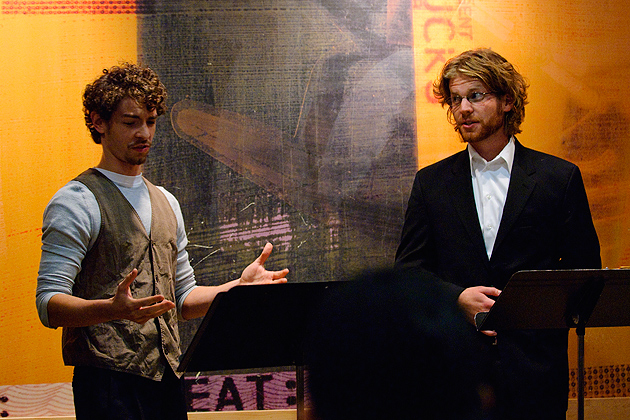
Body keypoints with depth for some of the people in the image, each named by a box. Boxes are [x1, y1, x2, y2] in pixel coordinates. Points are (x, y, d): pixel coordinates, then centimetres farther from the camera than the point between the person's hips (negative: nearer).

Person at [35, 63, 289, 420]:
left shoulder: (166, 203, 18)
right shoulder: (77, 203, -6)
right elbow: (50, 304, -14)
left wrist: (240, 286, 5)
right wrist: (114, 309, -32)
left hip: (167, 378, 7)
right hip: (110, 382, -7)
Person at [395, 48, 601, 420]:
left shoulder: (560, 178, 5)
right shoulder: (431, 183, 10)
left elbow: (584, 270, 5)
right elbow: (409, 271, 8)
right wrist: (458, 298, -11)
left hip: (534, 365, -1)